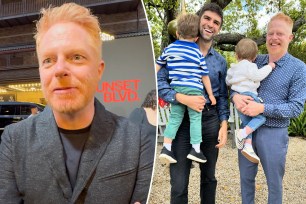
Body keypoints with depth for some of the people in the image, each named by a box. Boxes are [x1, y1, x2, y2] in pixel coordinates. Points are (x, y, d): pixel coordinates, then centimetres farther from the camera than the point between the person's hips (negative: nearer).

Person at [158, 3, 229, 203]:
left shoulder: (221, 61, 9)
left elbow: (222, 96, 11)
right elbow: (159, 82, -9)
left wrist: (224, 124, -2)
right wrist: (184, 98, -22)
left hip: (211, 121, 4)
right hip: (182, 120, -3)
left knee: (209, 177, 20)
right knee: (179, 183, 3)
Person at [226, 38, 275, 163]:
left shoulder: (232, 69, 21)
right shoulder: (248, 65, -3)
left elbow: (228, 82, 31)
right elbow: (257, 75, -14)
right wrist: (269, 67, -1)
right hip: (248, 96, -8)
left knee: (247, 122, 7)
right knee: (261, 116, -1)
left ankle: (248, 146, -7)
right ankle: (243, 133, -17)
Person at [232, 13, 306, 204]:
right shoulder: (255, 61, 4)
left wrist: (263, 108, -24)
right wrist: (235, 96, -15)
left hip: (273, 133, -4)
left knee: (274, 183, 13)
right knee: (246, 177, 19)